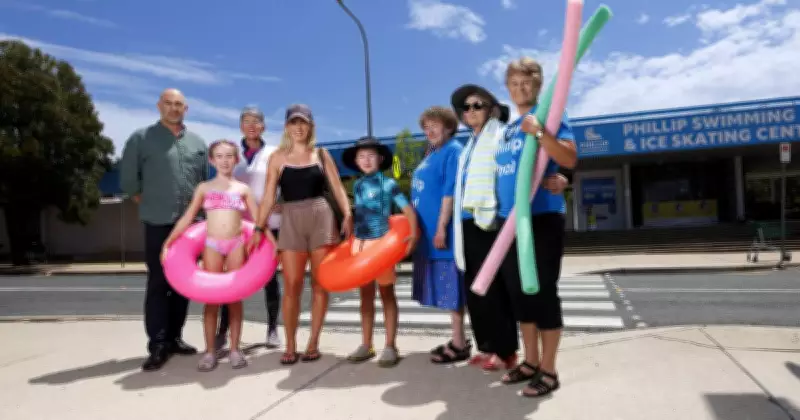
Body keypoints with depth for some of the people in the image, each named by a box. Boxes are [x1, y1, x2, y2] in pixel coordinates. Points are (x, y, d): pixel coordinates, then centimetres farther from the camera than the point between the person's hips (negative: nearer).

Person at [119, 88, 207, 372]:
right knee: (158, 283, -4)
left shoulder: (197, 142, 12)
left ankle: (174, 337, 19)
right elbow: (128, 179, 1)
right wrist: (149, 206, 3)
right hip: (159, 223, -4)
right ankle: (158, 345, 1)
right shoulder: (142, 138, 1)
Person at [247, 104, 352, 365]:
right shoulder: (278, 157, 8)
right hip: (292, 220, 0)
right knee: (292, 285, -3)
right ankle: (290, 346, 8)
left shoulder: (321, 154, 10)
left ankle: (313, 343, 13)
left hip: (321, 218, 1)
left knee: (320, 284, 2)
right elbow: (269, 196, 6)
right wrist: (259, 227, -2)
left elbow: (337, 188, 6)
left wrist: (347, 215, -8)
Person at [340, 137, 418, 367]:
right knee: (366, 295, 10)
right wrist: (352, 238, 14)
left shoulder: (388, 183, -6)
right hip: (360, 244, 5)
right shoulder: (357, 185, 11)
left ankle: (390, 346, 7)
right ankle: (366, 344, 18)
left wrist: (413, 234, -25)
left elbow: (407, 208, -12)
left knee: (386, 294, 2)